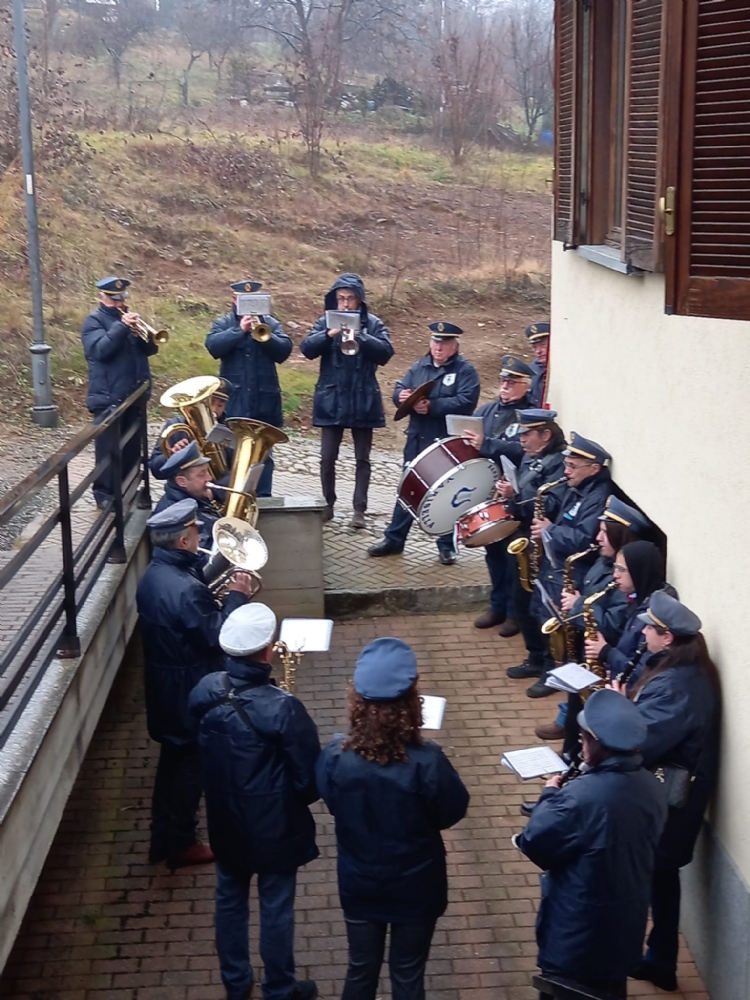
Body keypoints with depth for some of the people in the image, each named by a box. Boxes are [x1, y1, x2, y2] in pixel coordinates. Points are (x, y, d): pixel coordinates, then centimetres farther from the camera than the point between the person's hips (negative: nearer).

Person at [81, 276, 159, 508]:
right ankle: (104, 493, 3)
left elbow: (150, 348, 8)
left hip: (135, 394, 7)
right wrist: (121, 326, -26)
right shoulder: (94, 321, -4)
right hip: (108, 397, -7)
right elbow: (100, 350, -22)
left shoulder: (128, 317, 15)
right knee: (108, 447, -3)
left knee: (132, 445, 13)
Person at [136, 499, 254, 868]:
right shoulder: (185, 588, -31)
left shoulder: (153, 575, 1)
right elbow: (218, 637, -25)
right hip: (189, 691, -10)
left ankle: (162, 837, 39)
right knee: (191, 763, 7)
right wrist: (237, 595, -15)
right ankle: (180, 844, 21)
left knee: (173, 757, 24)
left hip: (165, 685, 10)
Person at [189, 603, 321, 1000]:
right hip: (273, 827, -5)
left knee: (230, 899, 23)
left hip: (225, 821, 5)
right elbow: (309, 778, -20)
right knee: (276, 908, 15)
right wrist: (304, 794, 1)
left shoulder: (205, 691, -14)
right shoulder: (282, 708, -30)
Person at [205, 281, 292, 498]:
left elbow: (284, 350, -4)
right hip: (233, 399, -1)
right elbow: (213, 346, -13)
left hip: (264, 400, 1)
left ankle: (263, 497, 10)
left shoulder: (270, 323, 9)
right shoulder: (223, 323, 6)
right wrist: (239, 330, -19)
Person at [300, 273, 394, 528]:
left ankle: (359, 510, 8)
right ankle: (328, 504, 20)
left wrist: (359, 337, -23)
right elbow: (306, 348, -7)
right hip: (331, 400, 1)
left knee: (362, 458, 4)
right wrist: (329, 334, -23)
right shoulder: (325, 321, 4)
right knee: (327, 457, 5)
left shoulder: (373, 324, 1)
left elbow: (386, 352, -12)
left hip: (363, 401, -1)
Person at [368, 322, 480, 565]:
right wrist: (402, 395, -17)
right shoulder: (419, 367, 12)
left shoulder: (465, 370, -5)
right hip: (417, 440, 5)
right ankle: (394, 539, 21)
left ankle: (447, 545, 15)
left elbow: (466, 402, -19)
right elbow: (399, 389, 7)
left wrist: (432, 406, -26)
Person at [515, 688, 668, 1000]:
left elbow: (535, 845, -21)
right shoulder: (652, 788, -9)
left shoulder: (582, 796, -33)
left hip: (576, 934, -6)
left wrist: (550, 795, -7)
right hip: (625, 926, 7)